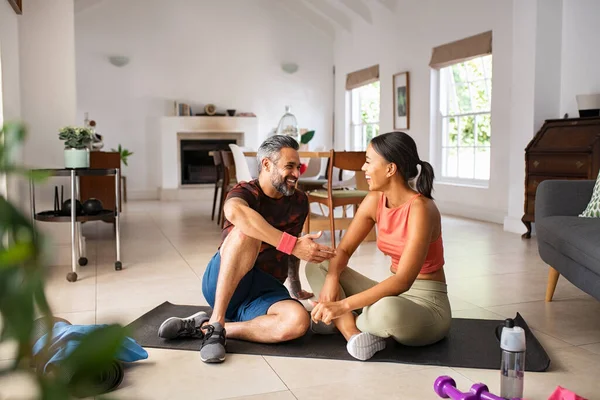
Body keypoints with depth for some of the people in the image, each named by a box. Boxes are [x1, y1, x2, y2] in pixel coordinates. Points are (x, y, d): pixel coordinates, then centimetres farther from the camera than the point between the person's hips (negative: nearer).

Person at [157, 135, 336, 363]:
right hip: (222, 284, -4)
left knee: (298, 321, -31)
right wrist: (292, 244, -42)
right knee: (246, 231, -34)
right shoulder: (246, 192, -10)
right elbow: (235, 212, -37)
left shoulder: (299, 202, 9)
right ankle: (216, 324, -32)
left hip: (266, 291, 4)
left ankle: (203, 328, -20)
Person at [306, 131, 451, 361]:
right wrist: (332, 279, -22)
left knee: (387, 310, -42)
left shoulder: (420, 209, -25)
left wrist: (344, 305, -37)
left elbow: (403, 281, -32)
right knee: (316, 267, 0)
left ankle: (343, 322, -8)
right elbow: (344, 250, 0)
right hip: (394, 294, 7)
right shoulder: (375, 200, -3)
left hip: (427, 302, -7)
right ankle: (353, 333, -20)